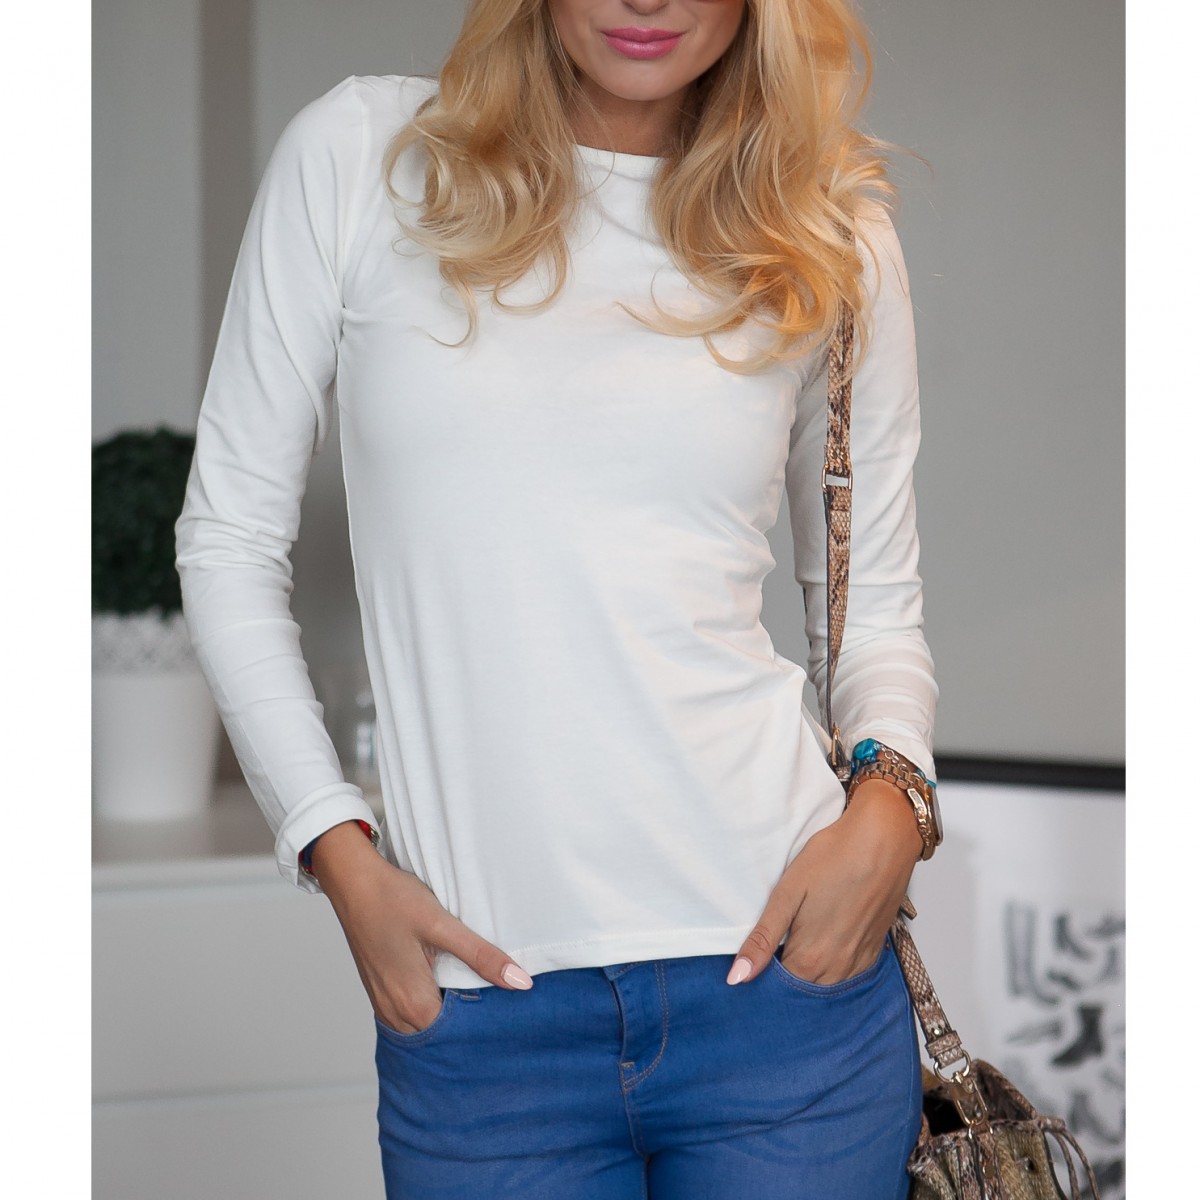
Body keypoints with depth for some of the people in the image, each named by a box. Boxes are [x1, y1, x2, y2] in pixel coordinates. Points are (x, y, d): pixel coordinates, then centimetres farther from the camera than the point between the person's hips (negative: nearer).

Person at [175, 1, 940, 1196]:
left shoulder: (832, 234, 6)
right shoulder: (356, 154, 1)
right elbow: (231, 536, 5)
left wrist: (888, 799, -7)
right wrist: (337, 850, -4)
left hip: (785, 974, 1)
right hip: (480, 1002, 0)